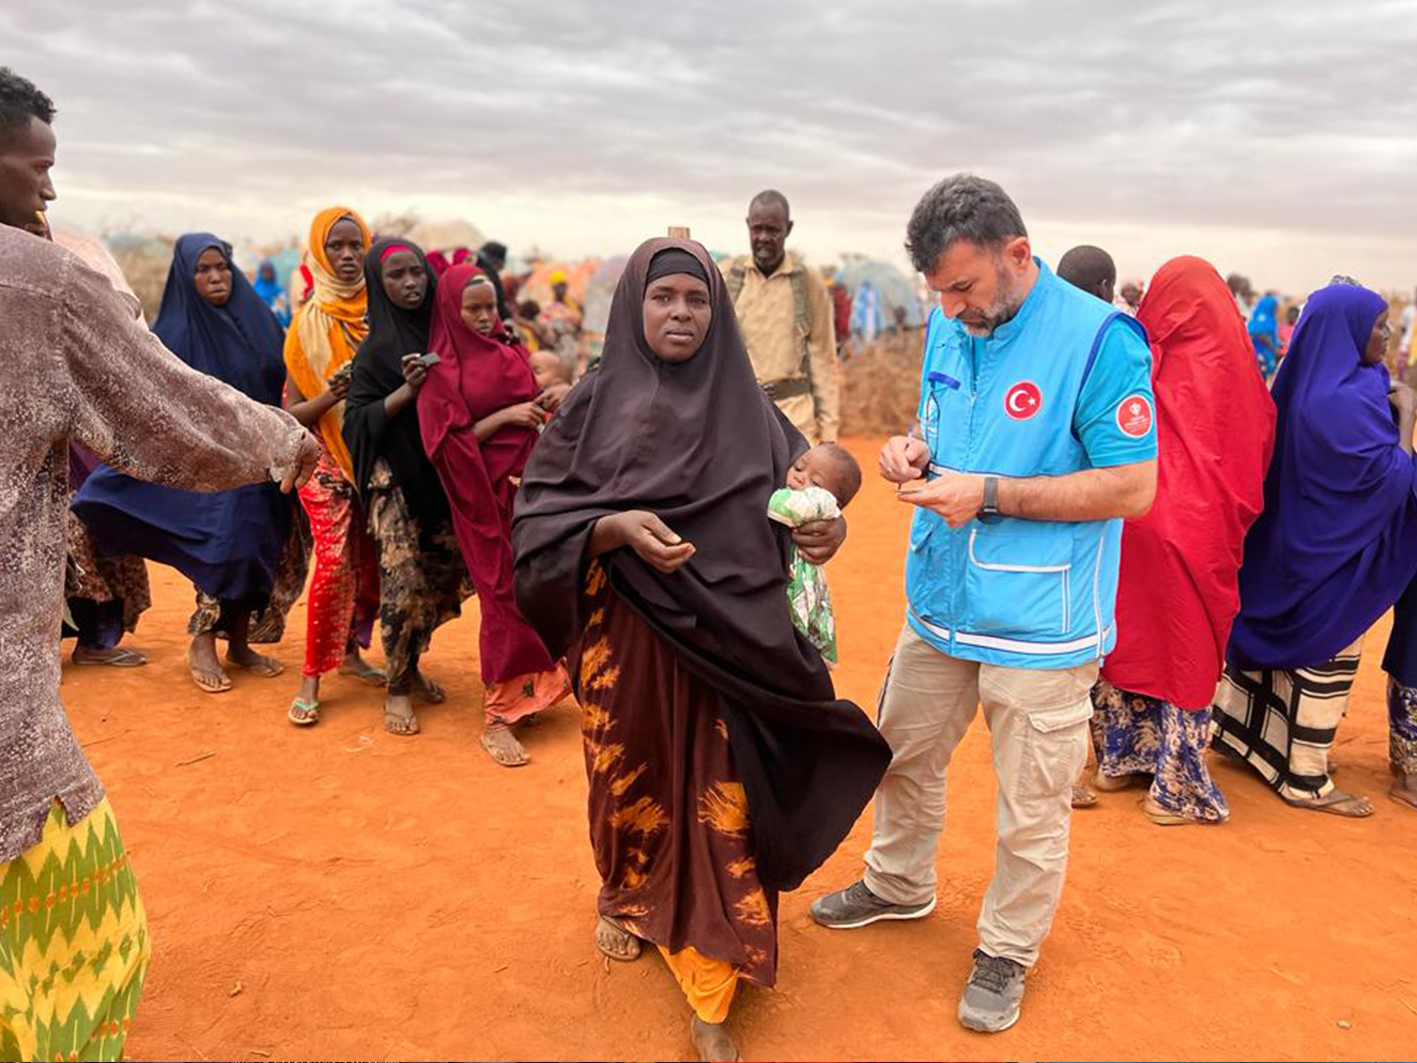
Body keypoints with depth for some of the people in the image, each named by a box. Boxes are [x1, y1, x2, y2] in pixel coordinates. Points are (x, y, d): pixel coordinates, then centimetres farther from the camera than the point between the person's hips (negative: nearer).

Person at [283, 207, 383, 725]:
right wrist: (330, 396, -22)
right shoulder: (309, 322, -3)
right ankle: (311, 678, -1)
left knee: (371, 562, 7)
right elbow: (291, 411, -3)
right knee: (335, 562, -12)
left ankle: (350, 651, 27)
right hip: (326, 457, -3)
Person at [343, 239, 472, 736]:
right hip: (395, 481, -5)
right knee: (405, 583, -6)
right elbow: (357, 418, -9)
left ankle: (410, 663, 29)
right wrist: (408, 389, -19)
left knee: (445, 578, 8)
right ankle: (397, 688, 11)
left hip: (441, 475, 5)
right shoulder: (377, 348, -5)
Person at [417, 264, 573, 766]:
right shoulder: (442, 370, -5)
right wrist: (504, 416, -16)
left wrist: (556, 396, -4)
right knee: (505, 596, -5)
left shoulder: (509, 349, 10)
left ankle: (528, 691, 23)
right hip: (484, 492, -5)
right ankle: (497, 716, 4)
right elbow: (446, 442, -11)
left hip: (529, 479, 6)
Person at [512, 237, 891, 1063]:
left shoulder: (748, 406, 4)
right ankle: (624, 896, 47)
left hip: (727, 640, 0)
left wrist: (826, 528, -17)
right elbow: (541, 512, -3)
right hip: (628, 633, 0)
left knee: (720, 801, -1)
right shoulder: (597, 400, 1)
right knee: (631, 780, 16)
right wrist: (618, 526, -21)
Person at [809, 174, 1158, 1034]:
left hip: (1039, 621, -6)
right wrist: (915, 452, -5)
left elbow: (1132, 486, -18)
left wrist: (990, 495, -23)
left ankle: (1008, 951, 32)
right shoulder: (948, 331, 5)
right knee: (905, 756, 21)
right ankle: (899, 885, 46)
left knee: (1032, 807, 9)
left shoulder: (1099, 338, -17)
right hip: (941, 602, 7)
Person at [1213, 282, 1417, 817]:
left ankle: (1241, 732, 33)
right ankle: (1306, 781, 15)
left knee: (1285, 644, 20)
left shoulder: (1309, 386, 5)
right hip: (1337, 552, -9)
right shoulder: (1345, 401, -25)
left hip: (1302, 542, 9)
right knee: (1328, 660, 3)